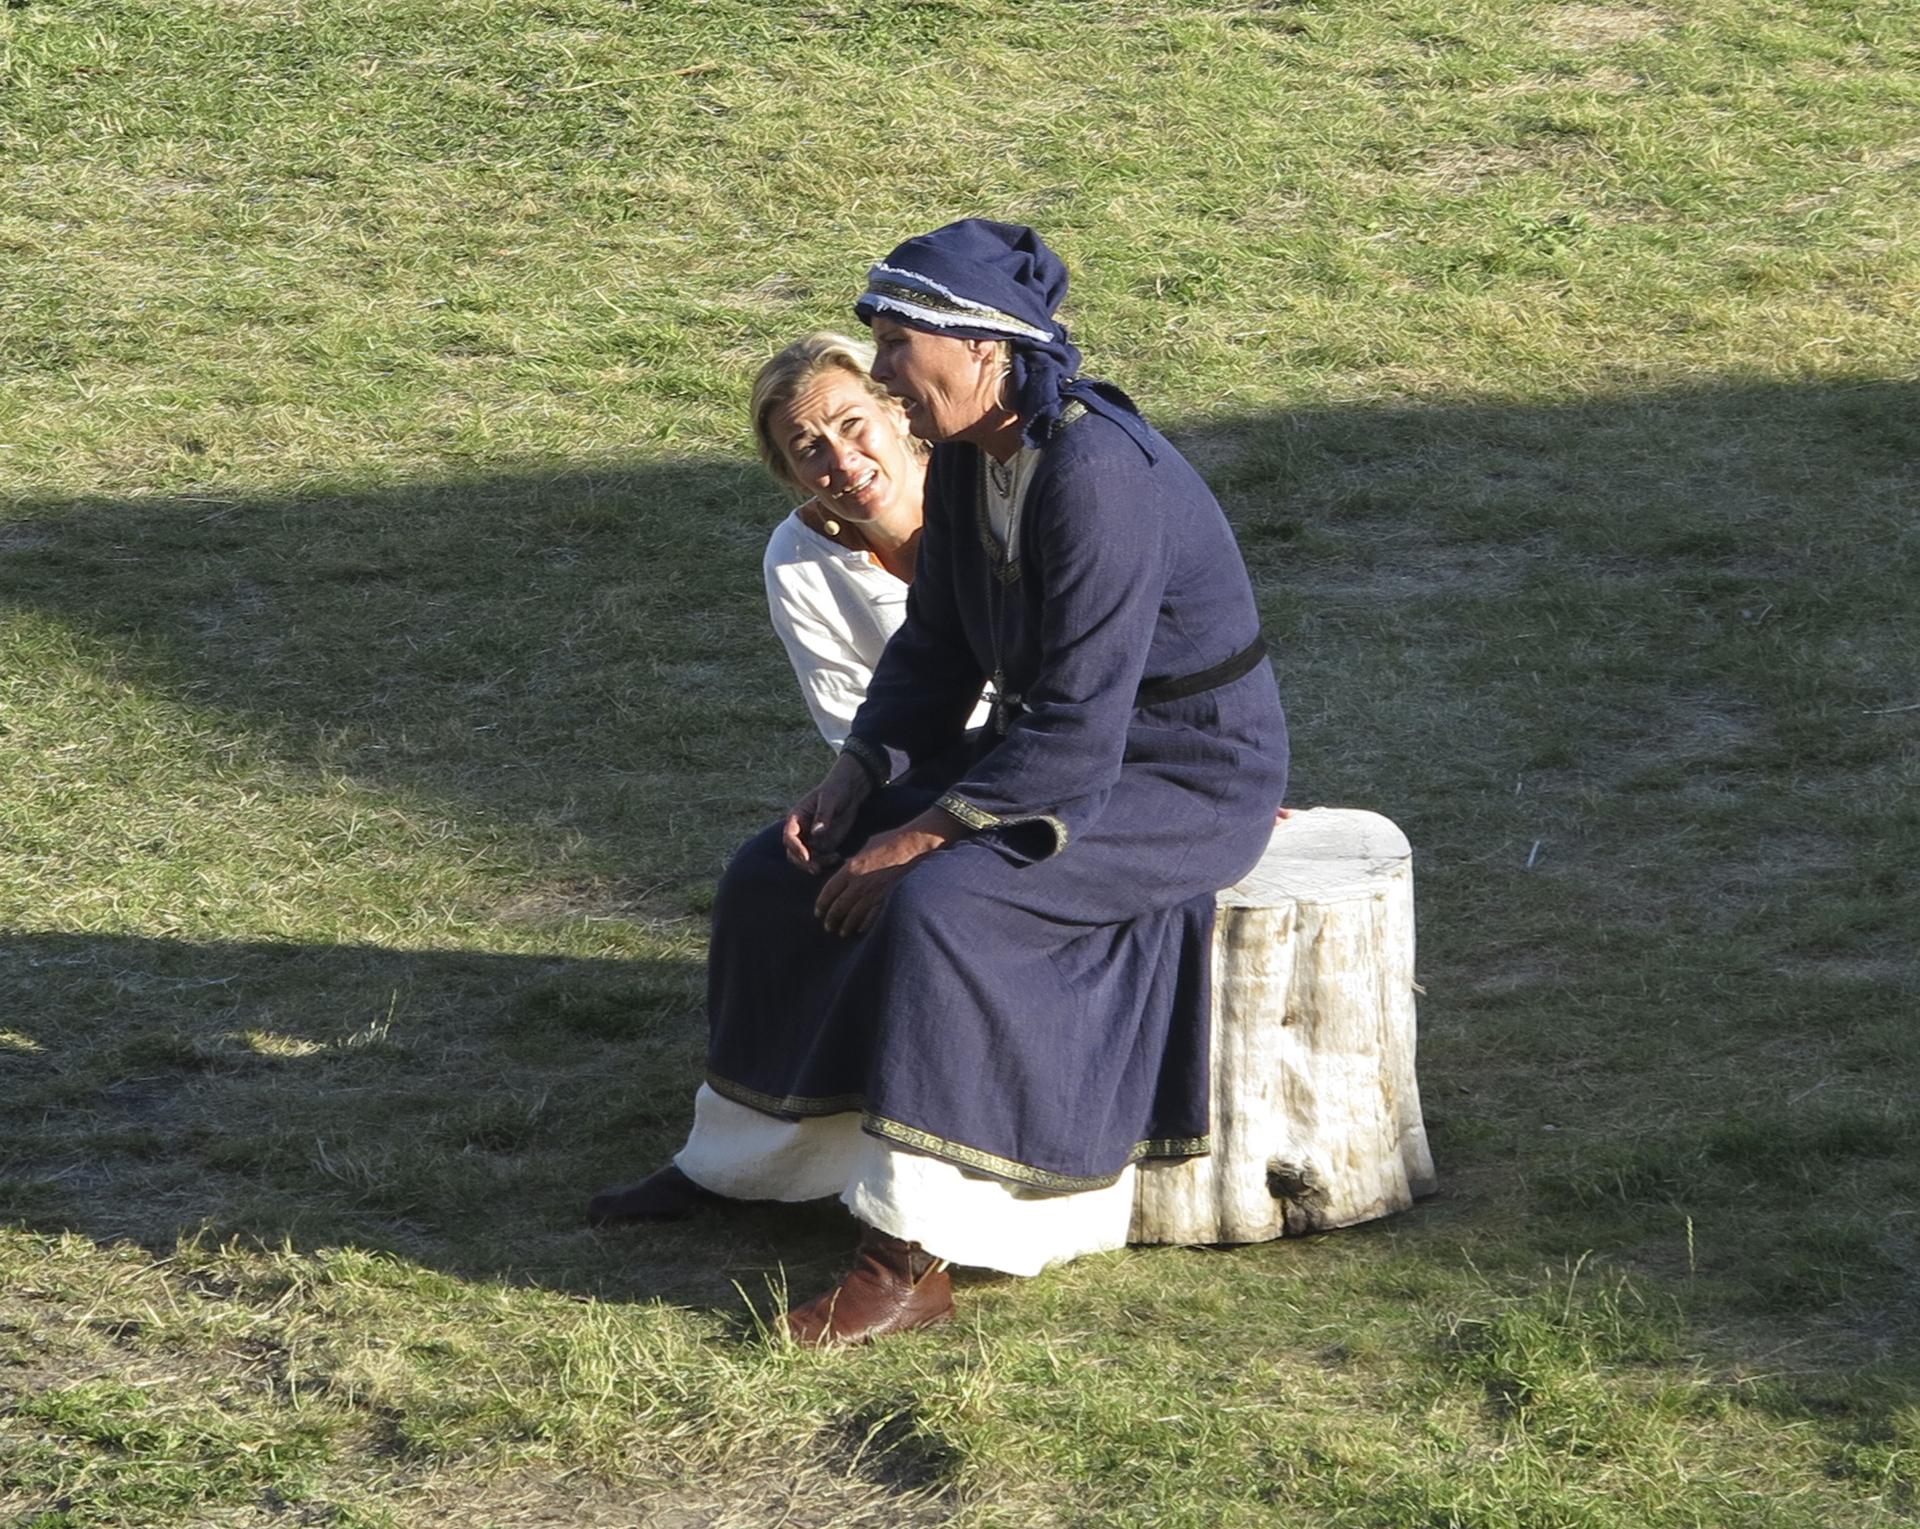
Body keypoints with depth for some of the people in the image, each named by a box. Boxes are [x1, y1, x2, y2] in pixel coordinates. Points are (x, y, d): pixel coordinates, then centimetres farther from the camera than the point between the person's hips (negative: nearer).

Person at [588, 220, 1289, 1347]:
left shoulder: (1094, 471, -29)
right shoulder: (966, 455, -1)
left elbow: (1077, 727, -29)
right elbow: (937, 649, 11)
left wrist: (916, 837, -23)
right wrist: (856, 780, -3)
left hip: (1187, 781, -9)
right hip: (1054, 749, 9)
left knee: (938, 906, -31)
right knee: (784, 874, 3)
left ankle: (913, 1262, -24)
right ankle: (739, 1161, 22)